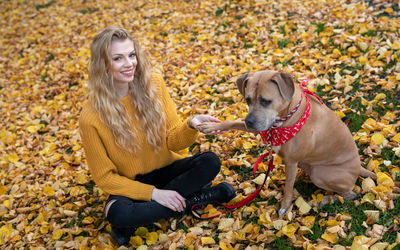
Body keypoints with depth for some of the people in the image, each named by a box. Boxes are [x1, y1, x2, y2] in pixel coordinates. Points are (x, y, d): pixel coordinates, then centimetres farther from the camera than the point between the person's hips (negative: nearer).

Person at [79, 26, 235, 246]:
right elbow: (105, 177, -12)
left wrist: (191, 126, -29)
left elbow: (174, 141, -7)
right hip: (130, 183, -3)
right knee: (116, 213, -35)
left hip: (165, 169, 3)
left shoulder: (153, 83, -12)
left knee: (210, 162, -23)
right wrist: (153, 193, -21)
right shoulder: (91, 116, -20)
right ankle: (195, 200, -12)